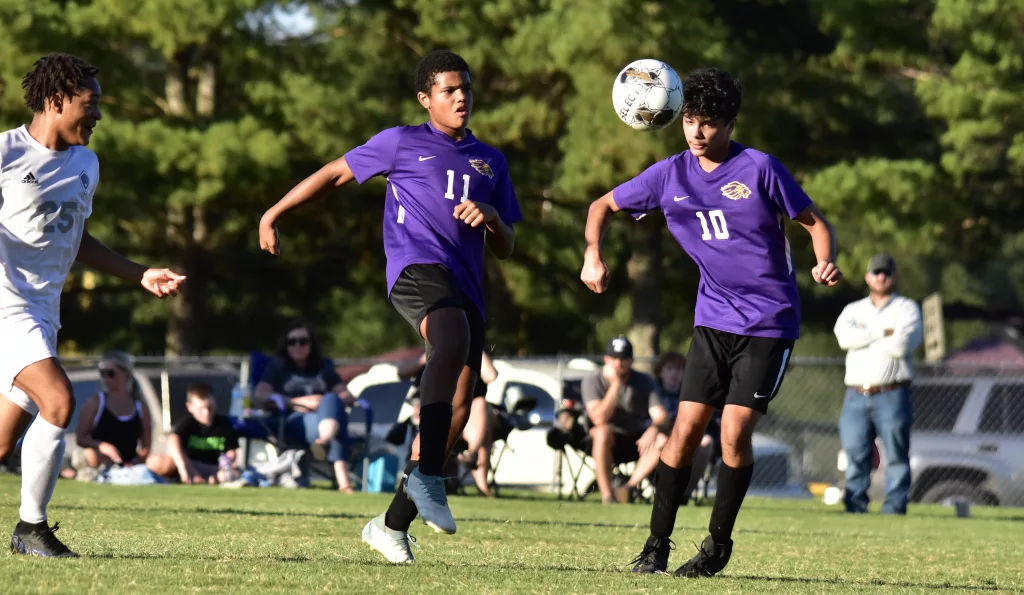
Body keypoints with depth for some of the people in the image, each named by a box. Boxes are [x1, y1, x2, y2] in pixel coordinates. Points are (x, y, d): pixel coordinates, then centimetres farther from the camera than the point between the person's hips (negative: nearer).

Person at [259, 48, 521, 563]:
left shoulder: (490, 162, 24)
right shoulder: (402, 144, 11)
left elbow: (505, 249, 24)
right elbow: (335, 173, 19)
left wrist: (491, 217, 2)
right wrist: (274, 214, 17)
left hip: (466, 286, 6)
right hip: (417, 269, -6)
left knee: (457, 411, -2)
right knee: (454, 343, -38)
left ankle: (393, 524, 8)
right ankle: (427, 475, -44)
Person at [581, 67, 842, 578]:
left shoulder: (758, 169, -9)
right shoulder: (671, 175, 2)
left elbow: (815, 223, -2)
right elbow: (604, 205, 14)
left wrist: (826, 264, -23)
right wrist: (593, 254, -3)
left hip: (769, 324, -3)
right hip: (713, 320, 3)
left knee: (734, 433, -11)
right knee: (686, 428, -5)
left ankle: (719, 543, 7)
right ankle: (657, 544, 5)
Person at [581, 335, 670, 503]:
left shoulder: (644, 382, -1)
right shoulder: (593, 381, -9)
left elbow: (660, 414, -13)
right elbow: (599, 419, -23)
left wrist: (653, 429, -37)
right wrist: (615, 384, -26)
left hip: (636, 442, 3)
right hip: (607, 445, -2)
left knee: (662, 440, -27)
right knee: (603, 431, -37)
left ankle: (630, 487, -27)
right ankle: (607, 496, -37)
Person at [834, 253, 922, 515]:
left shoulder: (907, 308, 9)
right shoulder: (853, 310, 18)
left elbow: (902, 344, -10)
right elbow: (844, 336, -5)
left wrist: (865, 335, -2)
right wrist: (884, 332, -6)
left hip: (892, 395, -3)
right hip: (856, 395, 3)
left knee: (896, 454, -6)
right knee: (855, 454, -2)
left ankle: (894, 507, -7)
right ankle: (855, 506, 0)